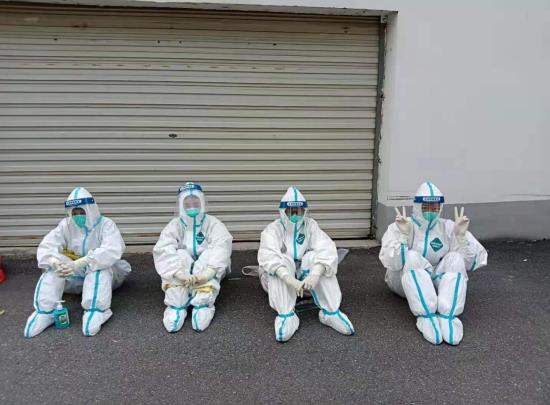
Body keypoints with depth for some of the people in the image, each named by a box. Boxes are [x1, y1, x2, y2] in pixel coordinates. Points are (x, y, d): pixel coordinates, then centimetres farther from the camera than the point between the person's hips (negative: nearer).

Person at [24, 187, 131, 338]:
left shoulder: (105, 224, -14)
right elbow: (46, 246, -14)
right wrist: (54, 261, -39)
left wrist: (80, 263, -45)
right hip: (76, 276, 4)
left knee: (100, 263, -35)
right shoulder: (66, 225, -1)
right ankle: (45, 311, -29)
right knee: (54, 265, -22)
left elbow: (112, 250, -34)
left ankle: (96, 311, -43)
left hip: (103, 275, -4)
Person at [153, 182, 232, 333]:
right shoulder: (175, 225, -5)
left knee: (211, 255, -30)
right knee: (179, 256, -28)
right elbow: (162, 250, -23)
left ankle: (203, 305, -35)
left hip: (207, 273, -1)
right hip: (183, 273, 1)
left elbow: (222, 246, -28)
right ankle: (176, 306, -30)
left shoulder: (212, 223, -8)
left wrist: (207, 273, -45)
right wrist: (180, 273, -41)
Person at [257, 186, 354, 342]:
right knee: (282, 260, -32)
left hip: (305, 276, 2)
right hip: (279, 279, -1)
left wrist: (315, 275, -42)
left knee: (314, 257, -27)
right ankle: (286, 316, -36)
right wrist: (290, 280, -48)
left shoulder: (310, 226, -6)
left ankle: (330, 311, -28)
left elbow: (327, 250, -23)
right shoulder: (273, 229, -12)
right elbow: (269, 256, -31)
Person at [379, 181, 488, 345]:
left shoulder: (448, 227, 0)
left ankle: (447, 316, -38)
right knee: (412, 257, -32)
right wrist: (404, 235, -32)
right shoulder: (398, 227, -7)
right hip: (405, 280, -2)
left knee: (455, 259, -25)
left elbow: (471, 263, -8)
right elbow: (391, 263, -21)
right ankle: (426, 317, -40)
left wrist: (461, 235, -21)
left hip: (438, 281, 2)